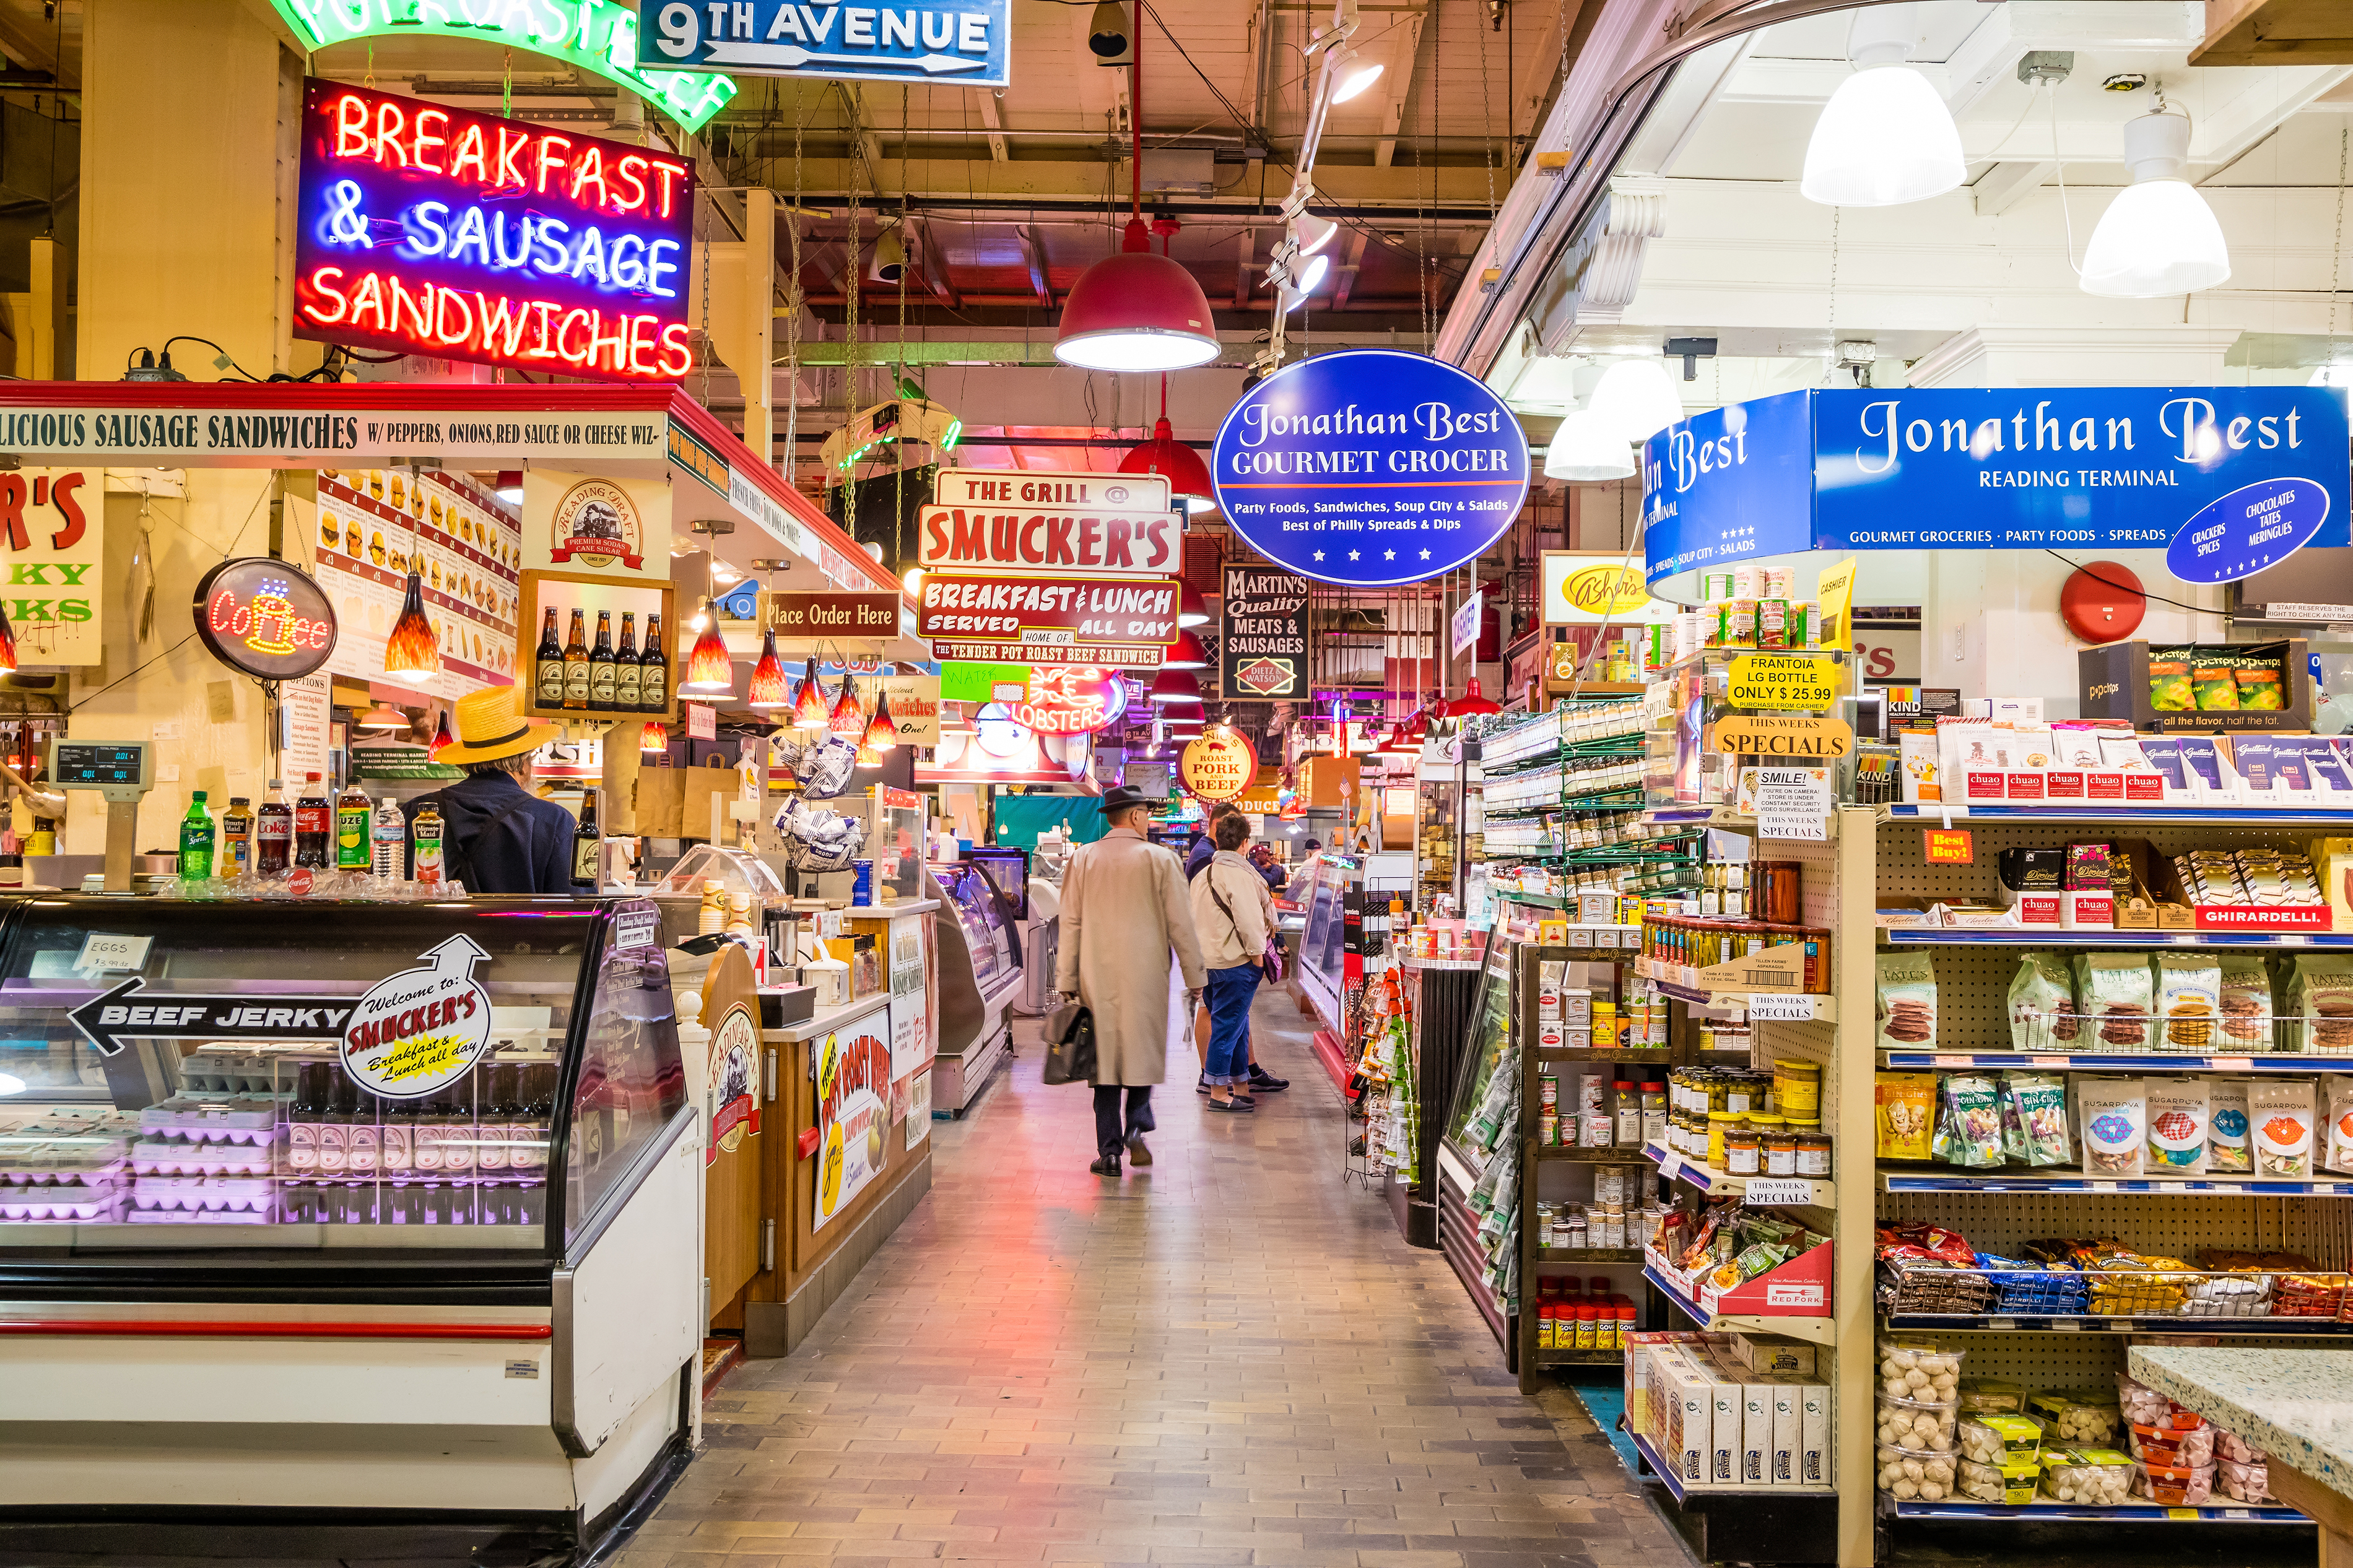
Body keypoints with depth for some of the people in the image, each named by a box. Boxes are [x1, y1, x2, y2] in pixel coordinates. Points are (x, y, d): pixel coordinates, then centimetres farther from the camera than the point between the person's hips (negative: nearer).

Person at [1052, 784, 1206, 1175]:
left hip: (1098, 978, 2)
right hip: (1146, 974, -2)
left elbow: (1071, 924, 4)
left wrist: (1067, 982, 9)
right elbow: (1181, 925, -2)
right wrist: (1195, 977, 7)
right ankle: (1136, 1127, -4)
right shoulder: (1161, 859, -3)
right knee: (1142, 1051, 14)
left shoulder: (1083, 860, 4)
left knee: (1105, 1055, 7)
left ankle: (1109, 1150, 8)